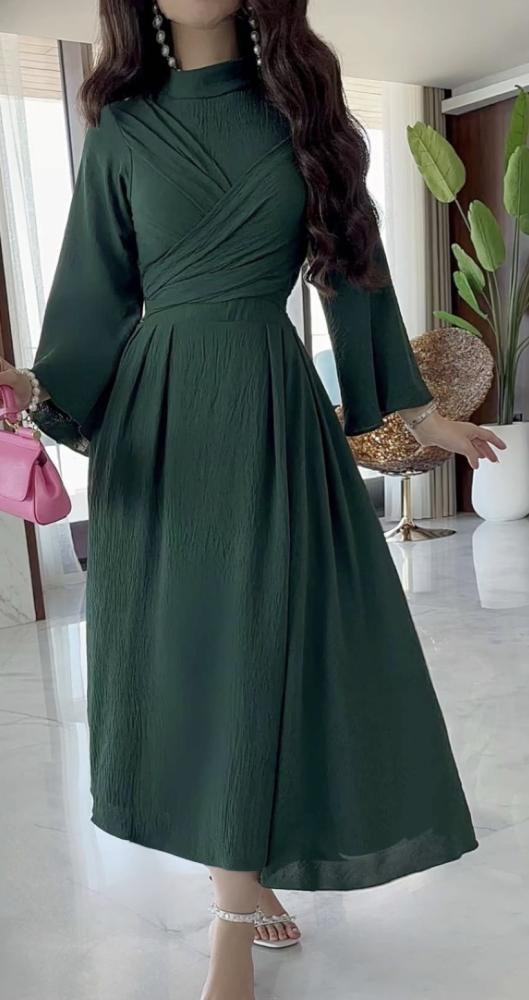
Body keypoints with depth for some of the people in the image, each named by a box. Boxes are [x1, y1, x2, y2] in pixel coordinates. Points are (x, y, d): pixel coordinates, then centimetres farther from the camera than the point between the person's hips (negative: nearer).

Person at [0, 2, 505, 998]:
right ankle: (239, 886, 25)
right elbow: (98, 292, 6)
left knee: (266, 639, -1)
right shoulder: (124, 127, 9)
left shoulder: (299, 106, 11)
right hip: (162, 413, 1)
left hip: (274, 405, 0)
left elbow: (350, 264, 11)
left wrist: (418, 409, 11)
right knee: (186, 641, 4)